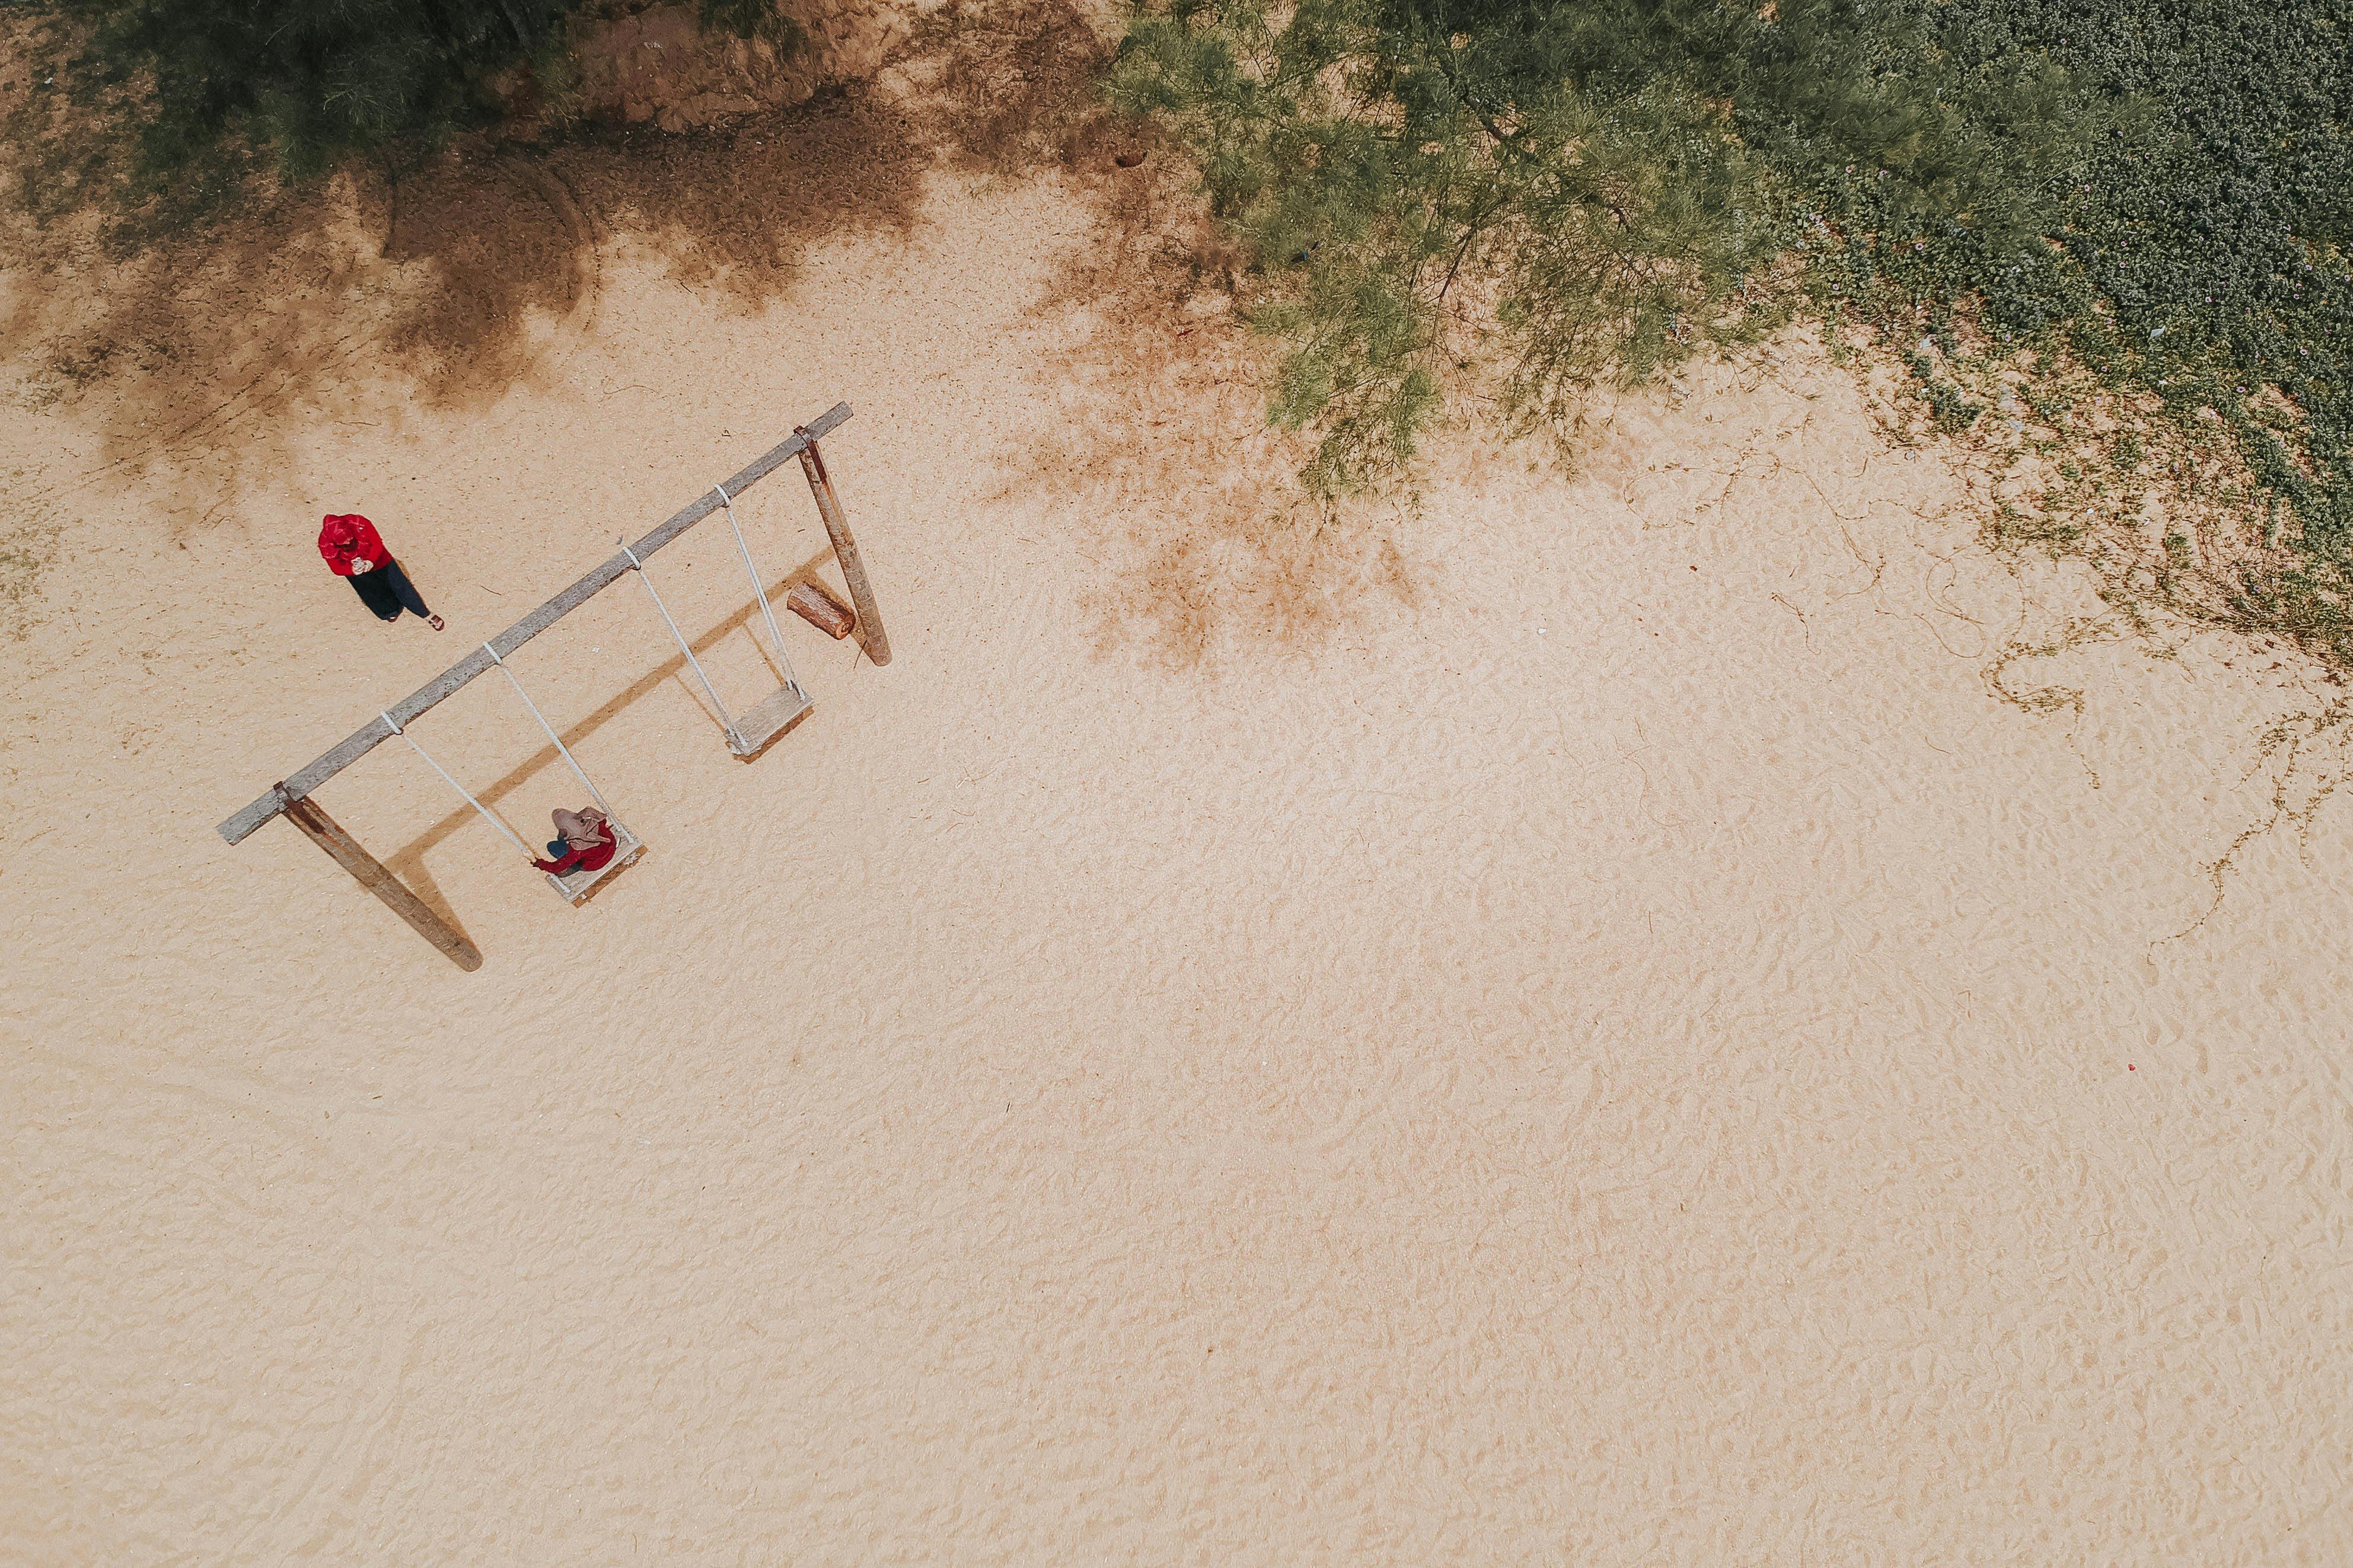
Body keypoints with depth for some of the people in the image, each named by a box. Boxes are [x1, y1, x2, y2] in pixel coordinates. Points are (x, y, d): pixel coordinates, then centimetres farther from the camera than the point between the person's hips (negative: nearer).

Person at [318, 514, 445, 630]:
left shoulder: (360, 524, -33)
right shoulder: (325, 544, -29)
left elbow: (377, 544, -22)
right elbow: (337, 568, -19)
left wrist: (371, 561, -38)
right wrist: (352, 570, -40)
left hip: (376, 560, -1)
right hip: (356, 572, 1)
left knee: (400, 586, 3)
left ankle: (428, 615, 17)